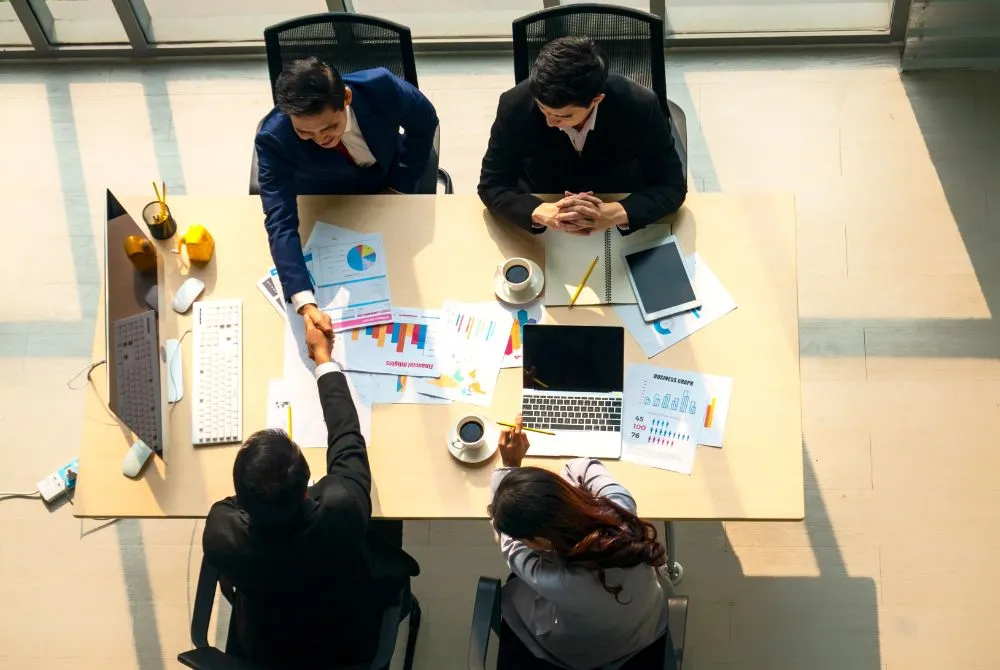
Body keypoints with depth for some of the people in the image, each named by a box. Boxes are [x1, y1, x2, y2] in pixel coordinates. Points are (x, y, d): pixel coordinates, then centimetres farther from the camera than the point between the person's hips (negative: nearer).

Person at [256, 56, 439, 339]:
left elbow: (424, 121, -16)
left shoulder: (380, 86, -39)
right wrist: (305, 304, -56)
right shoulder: (274, 139, -40)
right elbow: (281, 223, -44)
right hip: (327, 196, -1)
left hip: (393, 172, 1)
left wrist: (400, 187, -12)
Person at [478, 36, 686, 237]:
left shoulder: (640, 107, -24)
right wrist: (543, 213, -34)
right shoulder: (515, 106, -22)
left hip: (621, 231, 0)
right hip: (541, 233, 0)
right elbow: (491, 186, -14)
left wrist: (614, 214, -36)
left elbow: (672, 186, -16)